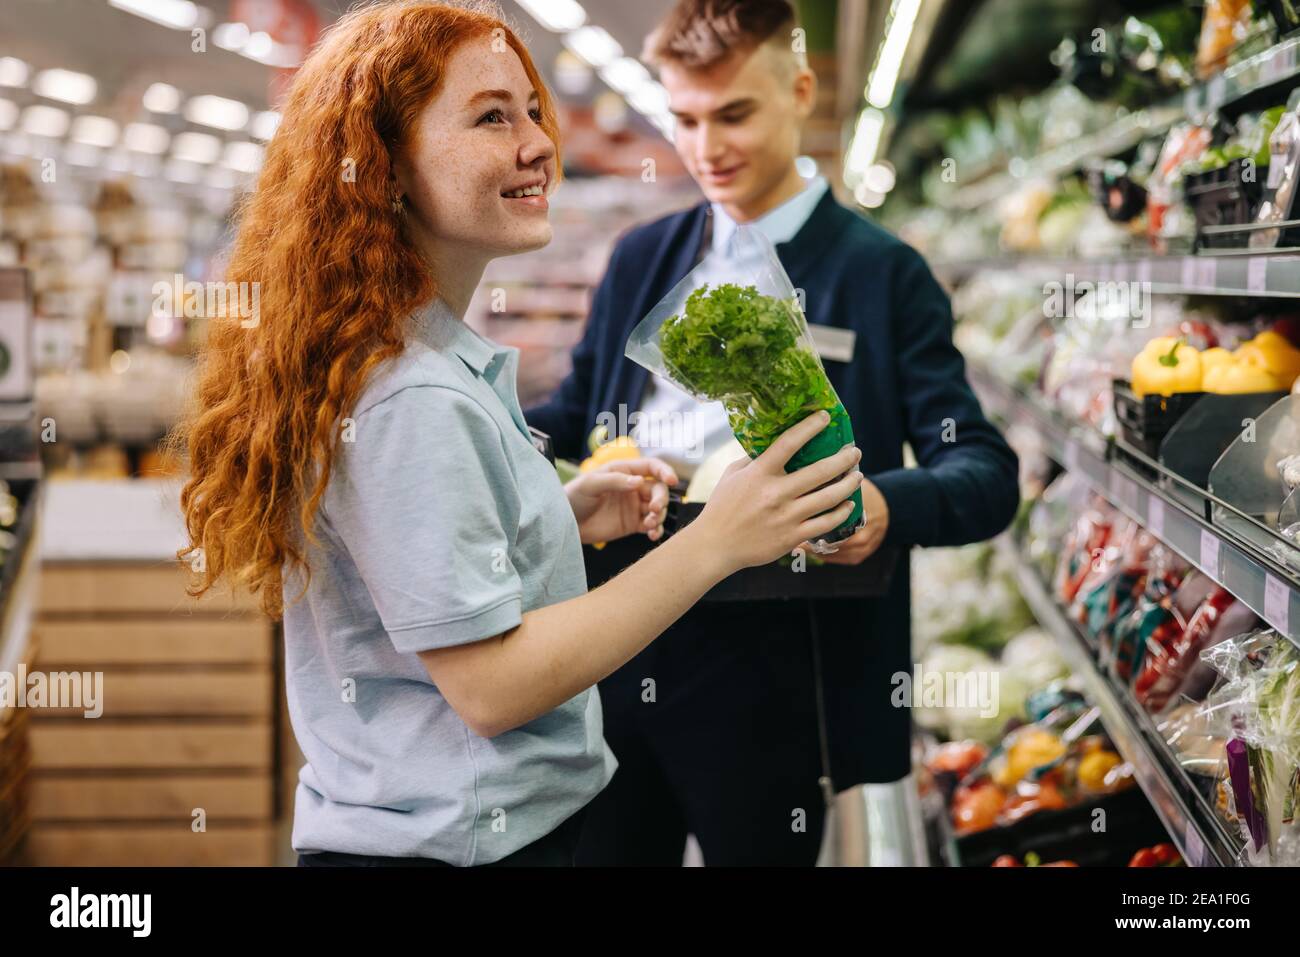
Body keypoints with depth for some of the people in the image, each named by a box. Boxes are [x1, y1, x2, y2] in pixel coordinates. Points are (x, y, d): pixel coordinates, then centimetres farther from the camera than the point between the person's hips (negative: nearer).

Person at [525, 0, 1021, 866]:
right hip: (612, 656, 5)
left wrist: (888, 506, -31)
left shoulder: (883, 274, -4)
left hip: (764, 680, -4)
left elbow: (987, 475, -8)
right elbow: (575, 418, 20)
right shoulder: (642, 259, 12)